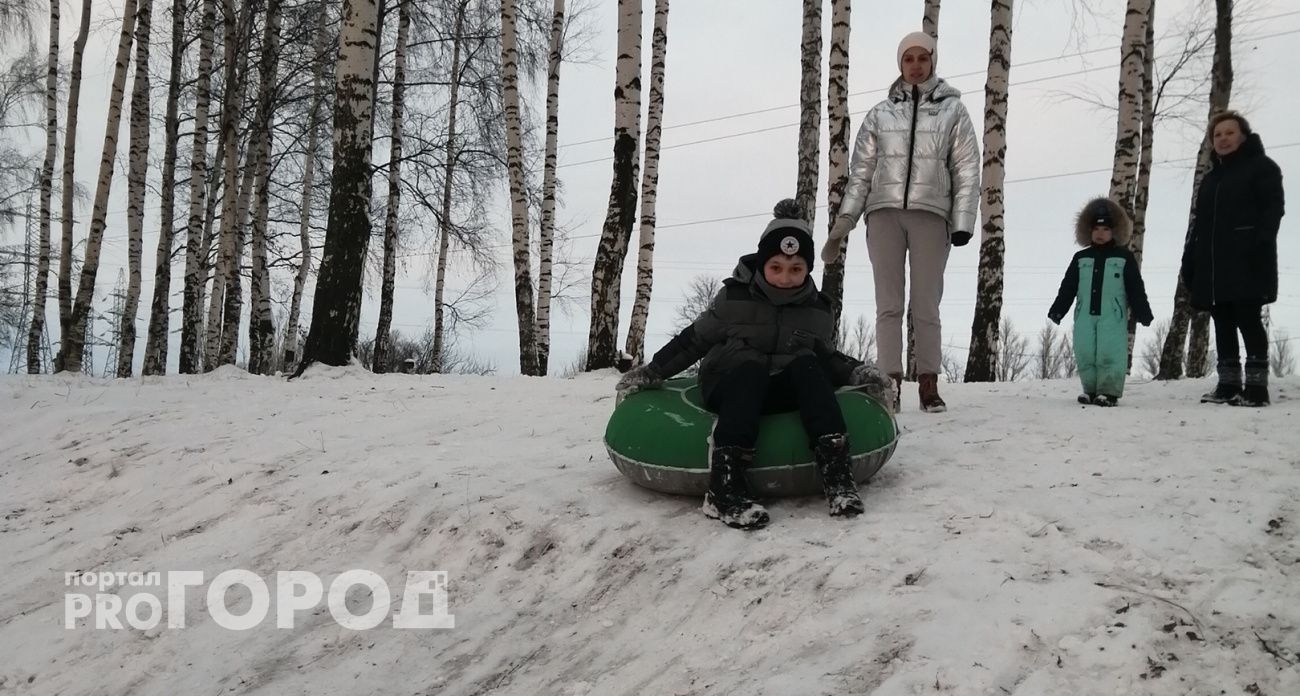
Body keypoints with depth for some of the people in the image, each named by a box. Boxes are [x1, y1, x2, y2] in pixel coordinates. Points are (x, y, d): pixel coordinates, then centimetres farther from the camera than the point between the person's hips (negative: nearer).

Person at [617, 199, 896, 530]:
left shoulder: (818, 310, 5)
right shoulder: (733, 298, -3)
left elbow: (826, 357, 17)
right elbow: (693, 340, 6)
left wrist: (858, 372, -1)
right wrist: (651, 371, 4)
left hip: (784, 393, 2)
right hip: (729, 387, -2)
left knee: (806, 366, -29)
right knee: (751, 369, -37)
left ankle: (835, 469, -41)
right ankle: (725, 483, -53)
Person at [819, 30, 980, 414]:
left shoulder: (953, 111, 10)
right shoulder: (880, 114, 13)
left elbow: (967, 170, 5)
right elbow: (860, 172, 12)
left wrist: (963, 221, -5)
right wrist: (843, 221, 3)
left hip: (931, 213, -1)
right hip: (884, 212, 1)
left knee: (926, 305, -2)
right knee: (889, 305, -1)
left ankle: (929, 385, 3)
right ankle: (890, 385, -1)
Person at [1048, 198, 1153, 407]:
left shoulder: (1124, 258, 5)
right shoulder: (1081, 258, 13)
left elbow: (1136, 288, 2)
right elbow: (1068, 288, 11)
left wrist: (1143, 313, -3)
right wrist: (1057, 310, 4)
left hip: (1113, 316, -3)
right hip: (1085, 315, 3)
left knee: (1110, 354, -11)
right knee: (1084, 354, 1)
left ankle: (1109, 391, -2)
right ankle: (1091, 389, 15)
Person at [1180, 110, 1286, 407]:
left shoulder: (1262, 167, 4)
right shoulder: (1210, 178, 24)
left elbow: (1273, 209, -7)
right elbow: (1200, 223, 22)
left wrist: (1260, 245, -22)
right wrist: (1189, 261, 13)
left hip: (1246, 262, -7)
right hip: (1214, 265, 7)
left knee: (1248, 320, -10)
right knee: (1223, 324, 5)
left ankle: (1256, 386, -8)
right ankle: (1228, 385, 8)